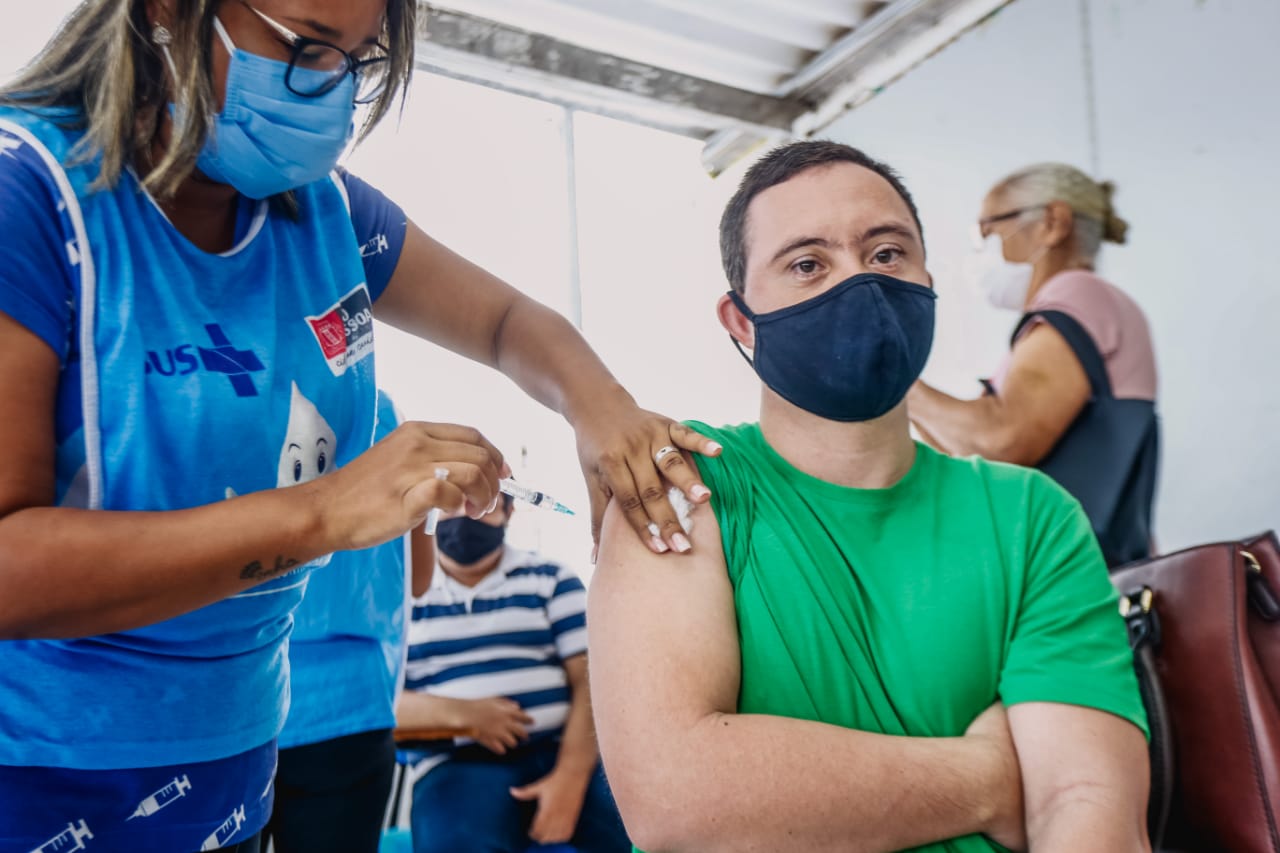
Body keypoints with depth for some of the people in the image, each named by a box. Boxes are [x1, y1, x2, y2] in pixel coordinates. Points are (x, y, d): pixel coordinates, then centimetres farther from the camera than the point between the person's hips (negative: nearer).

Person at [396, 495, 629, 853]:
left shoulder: (551, 581, 12)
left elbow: (587, 681, 2)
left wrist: (571, 775, -14)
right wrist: (458, 713, -12)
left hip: (561, 753, 2)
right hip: (456, 765, -2)